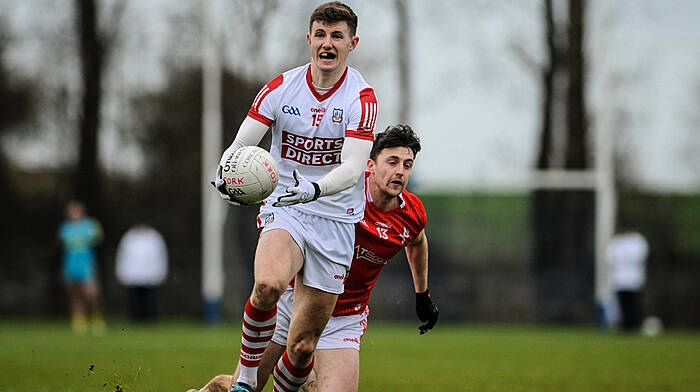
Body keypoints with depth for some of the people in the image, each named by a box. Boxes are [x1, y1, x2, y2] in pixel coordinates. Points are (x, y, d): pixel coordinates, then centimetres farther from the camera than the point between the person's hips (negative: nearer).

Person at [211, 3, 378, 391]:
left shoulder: (362, 97, -7)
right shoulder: (282, 87, 0)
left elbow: (352, 168, -18)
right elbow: (241, 144, -3)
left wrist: (314, 189, -38)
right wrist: (225, 171, -26)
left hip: (335, 219, 0)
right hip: (284, 209, 0)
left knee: (303, 346, 0)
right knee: (268, 284, -34)